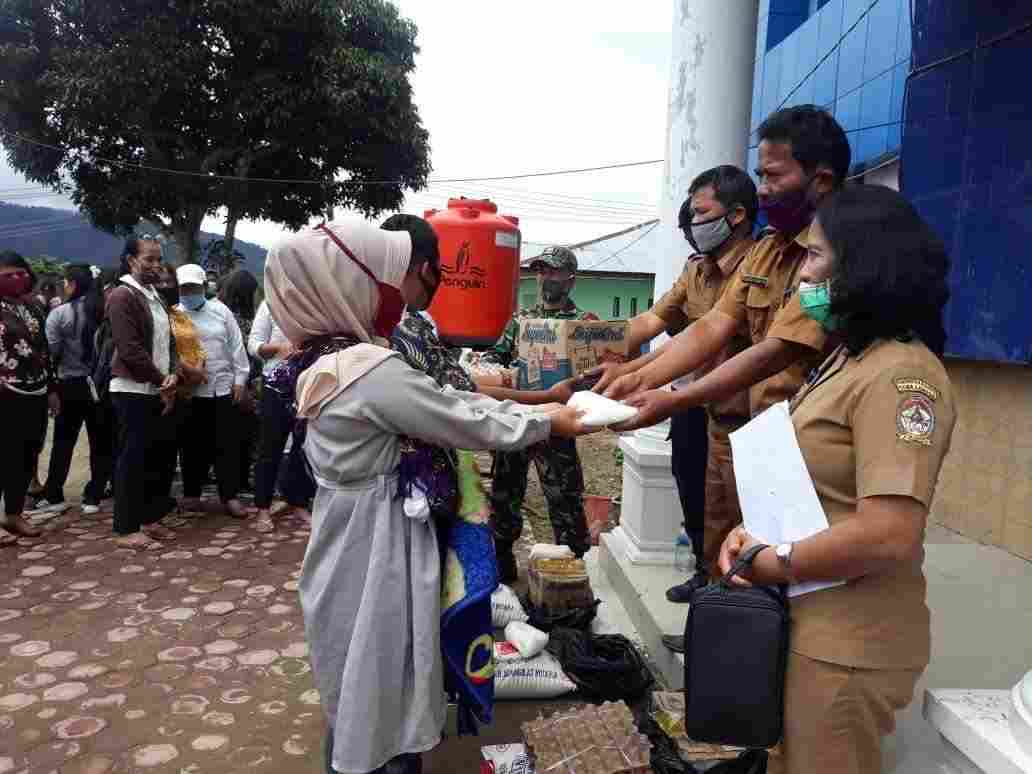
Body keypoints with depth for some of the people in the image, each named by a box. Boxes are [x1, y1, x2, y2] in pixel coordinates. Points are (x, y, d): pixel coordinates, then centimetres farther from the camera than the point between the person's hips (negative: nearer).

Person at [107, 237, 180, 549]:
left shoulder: (156, 298, 16)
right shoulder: (122, 296, -10)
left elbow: (170, 341, 15)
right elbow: (130, 349, -18)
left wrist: (173, 376, -3)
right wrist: (161, 382, -12)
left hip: (159, 391, 8)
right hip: (134, 391, -8)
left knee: (164, 455, 11)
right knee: (133, 459, -3)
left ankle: (150, 519, 24)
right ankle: (127, 530, 6)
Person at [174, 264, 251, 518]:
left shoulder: (220, 310, 7)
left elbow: (236, 346, 7)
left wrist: (239, 379, 3)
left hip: (224, 388, 1)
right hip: (190, 391, -1)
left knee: (228, 445, 2)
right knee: (193, 445, 8)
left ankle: (230, 496, 8)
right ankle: (191, 493, 23)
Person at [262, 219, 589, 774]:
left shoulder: (326, 363, 4)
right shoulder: (377, 373, -26)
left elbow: (439, 402, 9)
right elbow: (469, 425, -17)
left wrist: (526, 405, 12)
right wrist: (548, 423, -2)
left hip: (349, 548, 9)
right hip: (375, 551, -9)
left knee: (354, 689, 26)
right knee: (382, 690, 11)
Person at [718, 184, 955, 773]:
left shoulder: (900, 374, -22)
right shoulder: (851, 359, 11)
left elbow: (889, 537, -31)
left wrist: (774, 565, -17)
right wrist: (752, 530, 0)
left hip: (846, 643, -9)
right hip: (810, 623, 9)